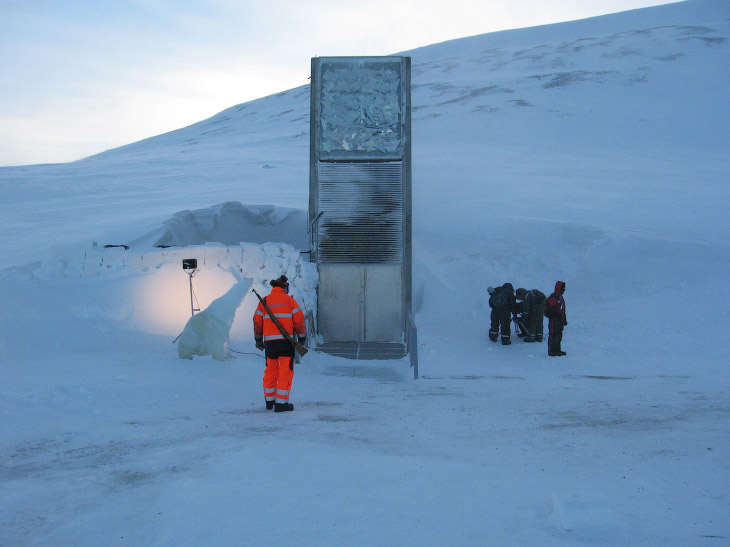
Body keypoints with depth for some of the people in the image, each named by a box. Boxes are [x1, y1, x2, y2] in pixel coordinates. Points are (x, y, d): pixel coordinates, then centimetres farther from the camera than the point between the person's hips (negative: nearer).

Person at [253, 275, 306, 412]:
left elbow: (257, 321, 9)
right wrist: (302, 337, 10)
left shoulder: (264, 301, 8)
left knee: (270, 371, 16)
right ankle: (281, 403, -3)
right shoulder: (289, 300, 1)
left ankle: (269, 401, 25)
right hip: (286, 341, -3)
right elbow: (299, 320, -1)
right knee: (286, 372, 1)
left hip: (269, 342, 4)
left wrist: (258, 339, 20)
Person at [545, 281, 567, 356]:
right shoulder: (553, 298, -16)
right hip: (554, 320, -10)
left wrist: (564, 319, 23)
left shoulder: (560, 297, 17)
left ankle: (557, 350, 24)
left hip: (559, 320, 10)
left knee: (559, 335, 15)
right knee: (553, 335, -8)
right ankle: (551, 351, -5)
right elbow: (552, 311, -21)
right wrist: (555, 319, -23)